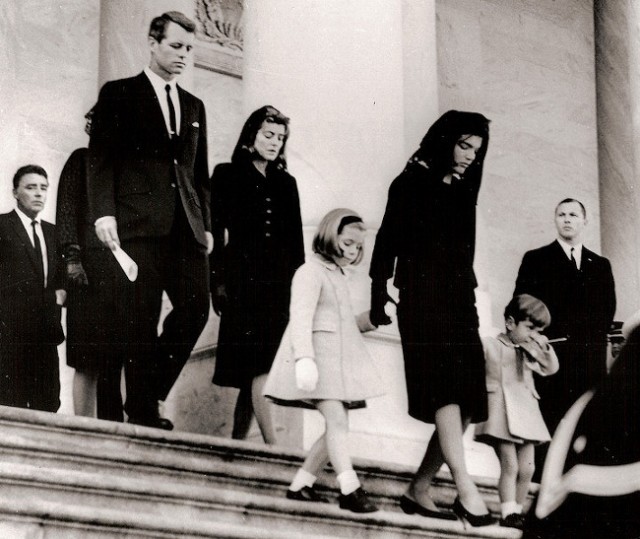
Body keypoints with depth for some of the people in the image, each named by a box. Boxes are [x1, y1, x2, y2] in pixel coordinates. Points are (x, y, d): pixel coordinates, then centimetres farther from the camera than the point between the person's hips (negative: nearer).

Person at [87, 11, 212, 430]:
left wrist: (206, 223, 13)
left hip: (185, 226, 5)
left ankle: (150, 392, 8)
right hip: (138, 223, -5)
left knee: (196, 308, -6)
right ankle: (143, 412, 0)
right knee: (141, 322, -6)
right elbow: (101, 157, -2)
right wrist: (104, 212, -13)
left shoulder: (194, 106, 21)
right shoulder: (119, 95, 6)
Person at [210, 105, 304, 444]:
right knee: (259, 367, -14)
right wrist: (219, 282, -9)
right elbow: (216, 231, 0)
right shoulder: (227, 175, 7)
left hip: (279, 285, 5)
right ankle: (272, 448, -20)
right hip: (244, 281, -5)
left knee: (255, 369, 1)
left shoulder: (286, 183, 20)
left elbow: (296, 240, 17)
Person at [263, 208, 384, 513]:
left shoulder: (338, 277, 23)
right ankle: (350, 490, -24)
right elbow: (301, 317, -18)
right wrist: (304, 358, -30)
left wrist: (370, 319, 10)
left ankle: (300, 485, 10)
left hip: (339, 360, 9)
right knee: (336, 419, -19)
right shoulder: (311, 272, -6)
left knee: (338, 425, 4)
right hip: (317, 359, -9)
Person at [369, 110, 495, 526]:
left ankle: (419, 490, 6)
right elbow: (388, 242, -4)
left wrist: (472, 303, 9)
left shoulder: (462, 192, 19)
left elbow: (461, 253, 17)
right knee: (445, 387, -20)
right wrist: (379, 299, -13)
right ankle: (466, 489, -29)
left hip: (459, 301, 7)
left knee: (465, 406, 0)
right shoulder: (413, 183, 1)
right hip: (423, 299, -7)